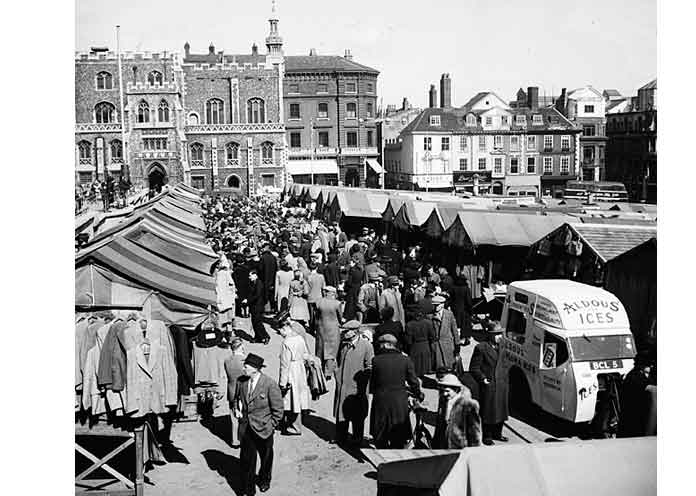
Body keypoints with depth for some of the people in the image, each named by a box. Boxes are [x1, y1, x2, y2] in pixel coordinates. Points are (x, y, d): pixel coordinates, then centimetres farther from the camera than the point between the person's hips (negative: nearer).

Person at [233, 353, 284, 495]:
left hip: (263, 429, -2)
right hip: (246, 429, 3)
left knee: (266, 458, 18)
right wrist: (237, 410, 3)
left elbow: (278, 409, -10)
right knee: (246, 459, 3)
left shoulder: (270, 384, -17)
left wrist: (270, 426, -8)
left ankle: (264, 481, 43)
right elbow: (236, 398, 19)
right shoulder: (241, 382, -3)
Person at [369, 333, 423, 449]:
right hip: (400, 403, 1)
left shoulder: (376, 360, -7)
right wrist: (419, 395, 19)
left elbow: (372, 383, -1)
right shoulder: (405, 360, -4)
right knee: (398, 439, 12)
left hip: (381, 402, -1)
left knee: (380, 439, 15)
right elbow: (413, 382, 2)